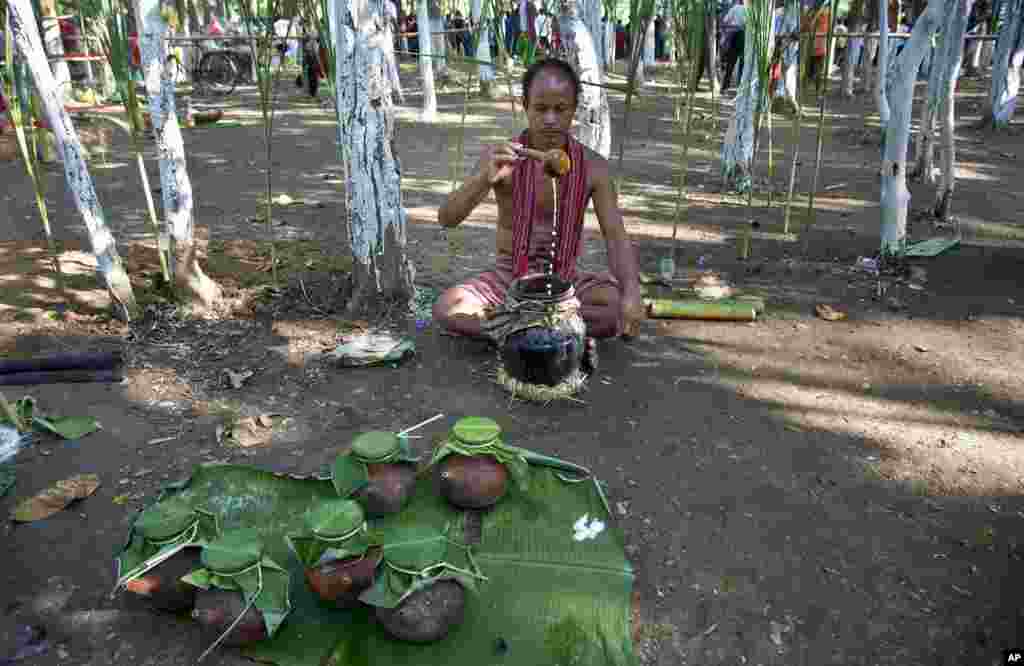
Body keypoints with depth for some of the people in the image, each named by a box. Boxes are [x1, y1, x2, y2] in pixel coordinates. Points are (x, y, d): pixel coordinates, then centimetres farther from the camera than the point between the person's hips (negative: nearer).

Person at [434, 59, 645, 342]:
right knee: (446, 309, -27)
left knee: (621, 308, -27)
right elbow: (447, 219, -19)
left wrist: (631, 292, -34)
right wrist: (485, 178, -39)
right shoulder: (500, 157, -10)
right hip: (508, 277, 0)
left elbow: (617, 238, -14)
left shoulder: (592, 166, -8)